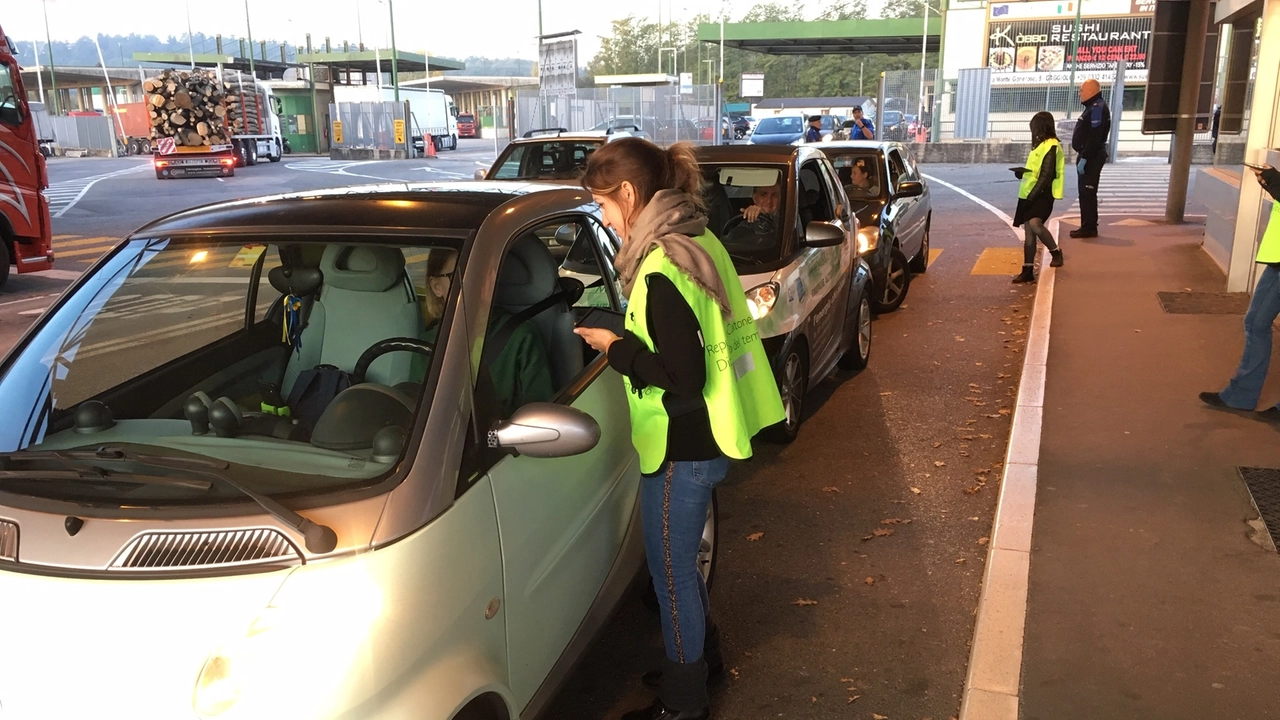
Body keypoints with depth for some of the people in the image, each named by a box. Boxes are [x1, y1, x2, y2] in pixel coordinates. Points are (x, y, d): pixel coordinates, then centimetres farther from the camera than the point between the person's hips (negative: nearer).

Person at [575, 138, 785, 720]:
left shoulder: (662, 270, -25)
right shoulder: (698, 241, 4)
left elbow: (683, 378, -27)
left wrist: (615, 347, -16)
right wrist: (626, 339, 9)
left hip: (682, 450, -9)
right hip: (703, 437, 9)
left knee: (671, 572, 9)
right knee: (682, 561, 26)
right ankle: (703, 657, 46)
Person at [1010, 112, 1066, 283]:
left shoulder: (1051, 146, -10)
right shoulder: (1041, 145, 19)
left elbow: (1047, 175, -17)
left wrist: (1033, 194, -22)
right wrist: (1023, 172, 3)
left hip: (1042, 194, -9)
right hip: (1030, 194, 9)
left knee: (1034, 224, -28)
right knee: (1028, 231, 4)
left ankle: (1056, 252, -5)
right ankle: (1028, 271, 6)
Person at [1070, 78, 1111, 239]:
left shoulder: (1097, 108, -15)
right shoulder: (1093, 107, 18)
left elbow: (1094, 137, -23)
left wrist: (1084, 158, -25)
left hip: (1091, 157, -11)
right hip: (1089, 156, 11)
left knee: (1087, 193, -9)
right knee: (1085, 192, 13)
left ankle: (1089, 228, -6)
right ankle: (1087, 226, 18)